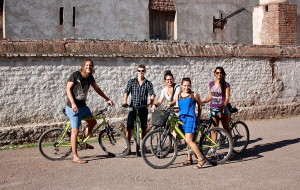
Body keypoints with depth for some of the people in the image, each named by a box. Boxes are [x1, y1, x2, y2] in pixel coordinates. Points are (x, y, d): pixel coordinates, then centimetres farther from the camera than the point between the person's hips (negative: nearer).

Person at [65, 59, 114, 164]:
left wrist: (107, 99, 16)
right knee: (75, 131, -5)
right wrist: (73, 103, -25)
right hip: (73, 107, -8)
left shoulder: (90, 77, 5)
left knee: (92, 122, 17)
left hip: (83, 106, 8)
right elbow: (68, 89, -15)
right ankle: (75, 157, 1)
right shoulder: (75, 75, -14)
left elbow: (97, 88, 16)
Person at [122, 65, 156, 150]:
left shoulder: (148, 83, 6)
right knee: (129, 127, -8)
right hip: (133, 107, -1)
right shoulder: (131, 81, 5)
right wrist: (124, 102, -22)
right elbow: (126, 92, -4)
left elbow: (152, 94, -5)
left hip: (143, 108, 1)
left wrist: (151, 102, -25)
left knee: (144, 128, 8)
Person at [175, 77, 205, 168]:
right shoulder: (178, 95, 11)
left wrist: (198, 117, 16)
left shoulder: (194, 95, 0)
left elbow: (200, 106, 12)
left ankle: (201, 159, -13)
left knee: (189, 141, -16)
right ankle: (189, 159, 21)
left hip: (191, 119, -5)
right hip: (182, 118, 5)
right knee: (188, 140, 11)